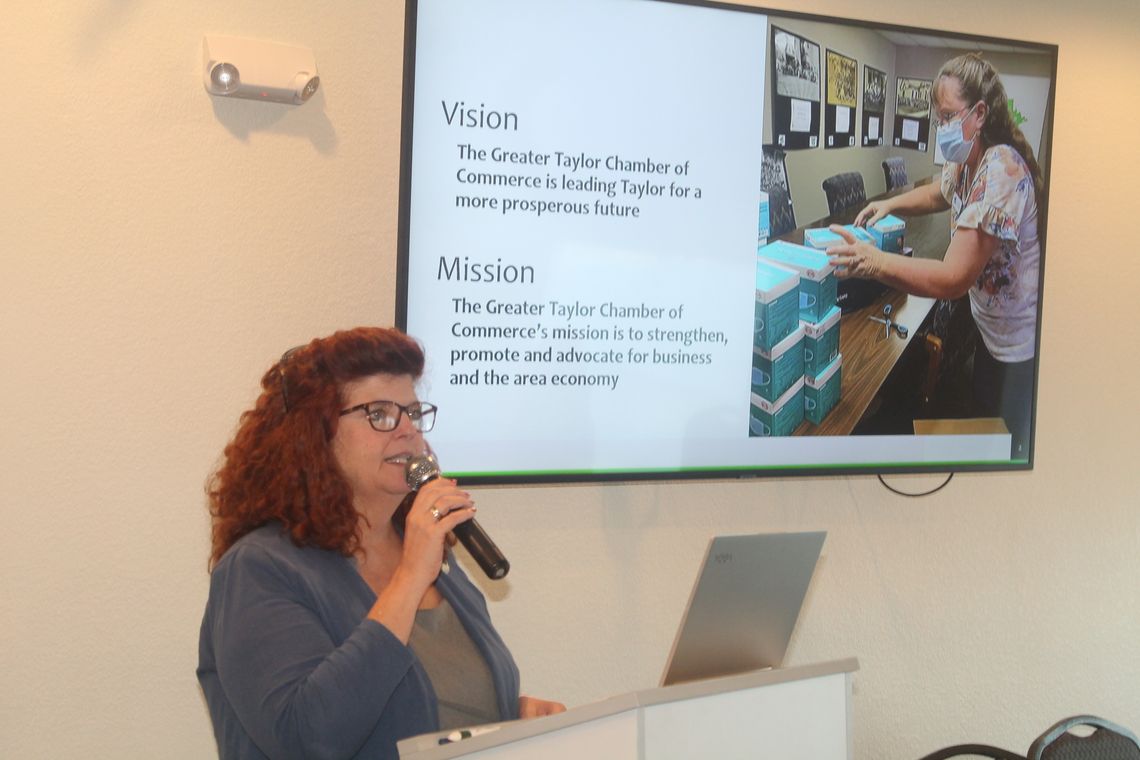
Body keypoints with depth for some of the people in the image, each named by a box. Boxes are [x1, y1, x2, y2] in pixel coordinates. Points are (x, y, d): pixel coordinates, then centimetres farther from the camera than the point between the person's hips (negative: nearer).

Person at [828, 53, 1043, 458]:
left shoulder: (1001, 170, -31)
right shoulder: (965, 162, -2)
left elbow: (953, 279, -35)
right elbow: (939, 194, 25)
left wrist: (874, 262, -40)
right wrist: (890, 204, 7)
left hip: (1021, 345, -9)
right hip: (990, 329, 9)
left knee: (1011, 450, 6)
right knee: (982, 416, 24)